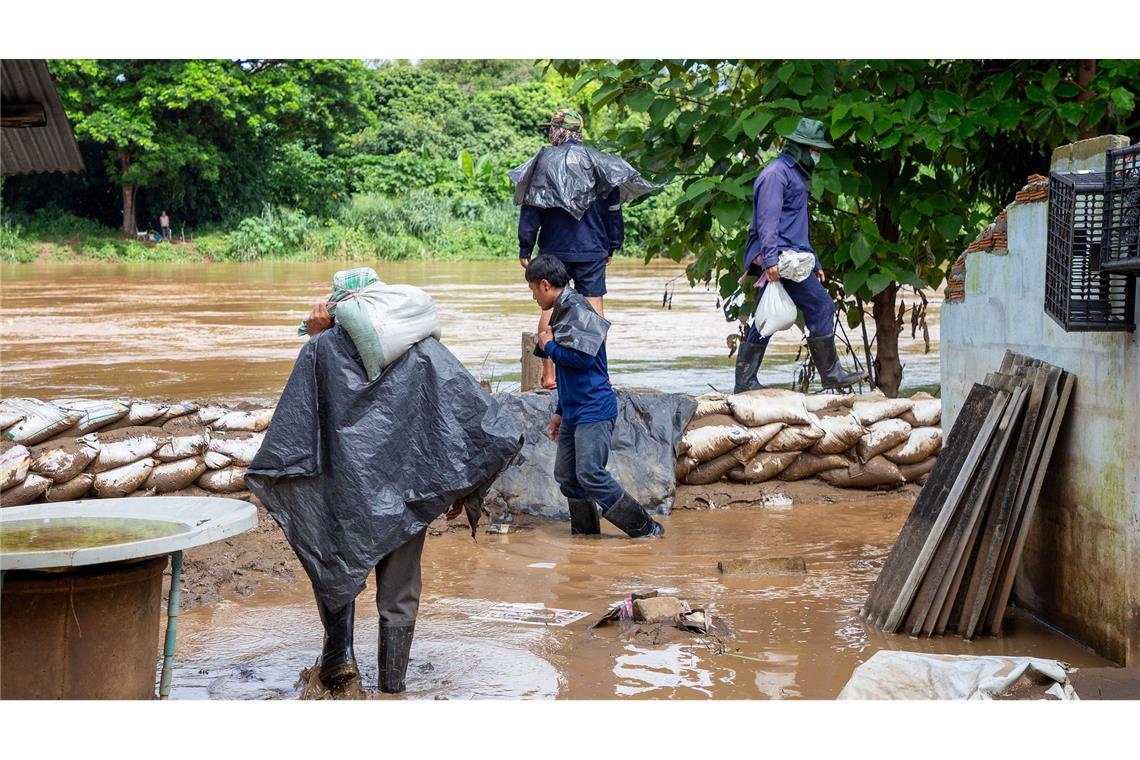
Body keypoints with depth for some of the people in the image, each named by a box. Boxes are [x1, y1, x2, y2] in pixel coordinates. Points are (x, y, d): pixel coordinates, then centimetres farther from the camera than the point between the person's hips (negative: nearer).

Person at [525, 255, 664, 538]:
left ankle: (645, 527, -7)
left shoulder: (579, 311, -14)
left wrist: (549, 346, -8)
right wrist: (560, 411, 26)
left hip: (594, 410, -10)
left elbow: (582, 357, -25)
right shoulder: (562, 313, 17)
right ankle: (585, 534, 19)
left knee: (590, 474, -15)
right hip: (574, 413, 10)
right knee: (566, 475, 9)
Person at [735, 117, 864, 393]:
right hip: (780, 259, -11)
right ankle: (830, 374, -4)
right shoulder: (776, 173, -7)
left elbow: (798, 226, 31)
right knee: (821, 305, -9)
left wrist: (814, 263, 28)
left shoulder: (796, 175, 26)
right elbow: (767, 220, -17)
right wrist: (771, 259, -25)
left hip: (783, 259, 11)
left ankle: (745, 383, 8)